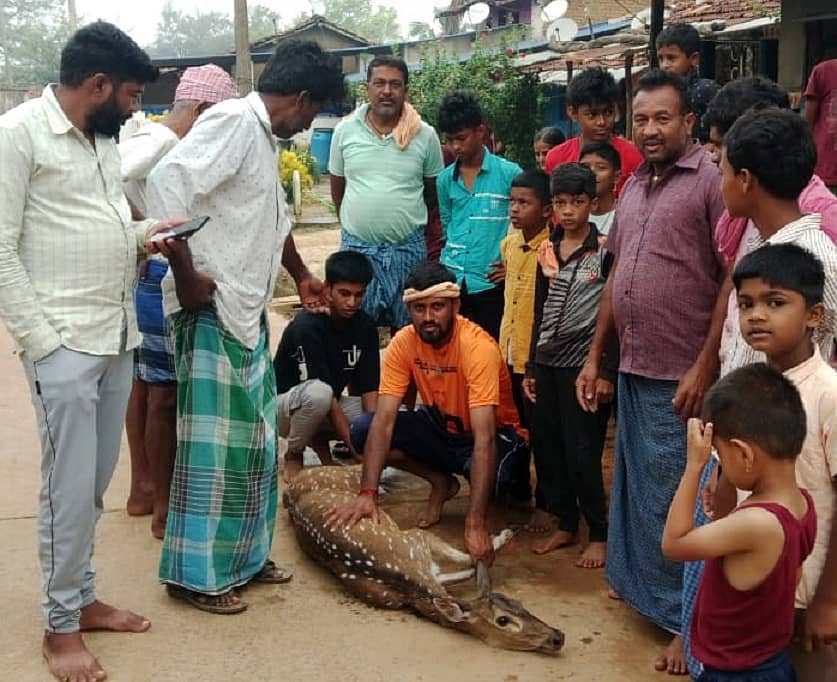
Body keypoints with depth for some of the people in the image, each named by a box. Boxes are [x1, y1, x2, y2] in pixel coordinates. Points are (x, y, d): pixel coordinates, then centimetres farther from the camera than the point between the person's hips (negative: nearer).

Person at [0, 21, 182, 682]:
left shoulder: (104, 139, 13)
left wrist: (145, 232, 4)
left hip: (118, 338, 7)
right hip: (64, 343, -7)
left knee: (95, 482, 14)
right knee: (70, 487, -1)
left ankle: (83, 599, 27)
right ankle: (60, 626, 14)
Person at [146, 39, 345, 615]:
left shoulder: (264, 138, 19)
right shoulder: (234, 121, -13)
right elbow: (167, 182, -26)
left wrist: (302, 276, 42)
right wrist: (186, 275, -22)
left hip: (246, 310, 10)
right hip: (211, 310, -10)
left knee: (252, 436, 14)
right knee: (212, 440, -4)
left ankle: (242, 554, 26)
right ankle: (193, 571, 8)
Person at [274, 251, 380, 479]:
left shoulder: (364, 326, -7)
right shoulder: (307, 326, -25)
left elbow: (369, 388, -10)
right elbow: (323, 391, -29)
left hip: (327, 408, 6)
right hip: (284, 405, -5)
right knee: (318, 393, -40)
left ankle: (319, 438, 3)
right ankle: (293, 455, -10)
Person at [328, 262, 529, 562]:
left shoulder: (478, 347, -33)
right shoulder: (404, 342, -18)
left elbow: (484, 438, -39)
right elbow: (384, 420, -22)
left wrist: (475, 525, -46)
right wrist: (367, 493, -35)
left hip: (495, 432, -4)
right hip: (441, 424, 5)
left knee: (488, 473, -39)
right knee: (362, 430, -17)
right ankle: (441, 482, 3)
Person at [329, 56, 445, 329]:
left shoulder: (425, 135, -4)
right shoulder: (345, 131, -1)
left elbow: (434, 191, 7)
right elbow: (337, 188, 9)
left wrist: (410, 222, 8)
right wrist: (355, 222, 11)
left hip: (408, 248, 0)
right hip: (356, 246, 1)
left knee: (407, 328, 11)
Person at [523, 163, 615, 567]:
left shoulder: (605, 251, -7)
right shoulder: (547, 250, 9)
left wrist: (607, 372, -12)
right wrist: (530, 367, 14)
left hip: (583, 362, -6)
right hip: (547, 361, 6)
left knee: (582, 450, -4)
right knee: (546, 443, 8)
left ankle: (600, 534, 9)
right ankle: (565, 525, 21)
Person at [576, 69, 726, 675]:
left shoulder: (712, 180, -11)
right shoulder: (634, 187, 13)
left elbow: (734, 280, -14)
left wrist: (705, 366, -18)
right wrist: (596, 356, 16)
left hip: (681, 377, -7)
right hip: (632, 370, 7)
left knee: (675, 500, 1)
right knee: (634, 486, 19)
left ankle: (688, 619, 15)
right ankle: (635, 582, 36)